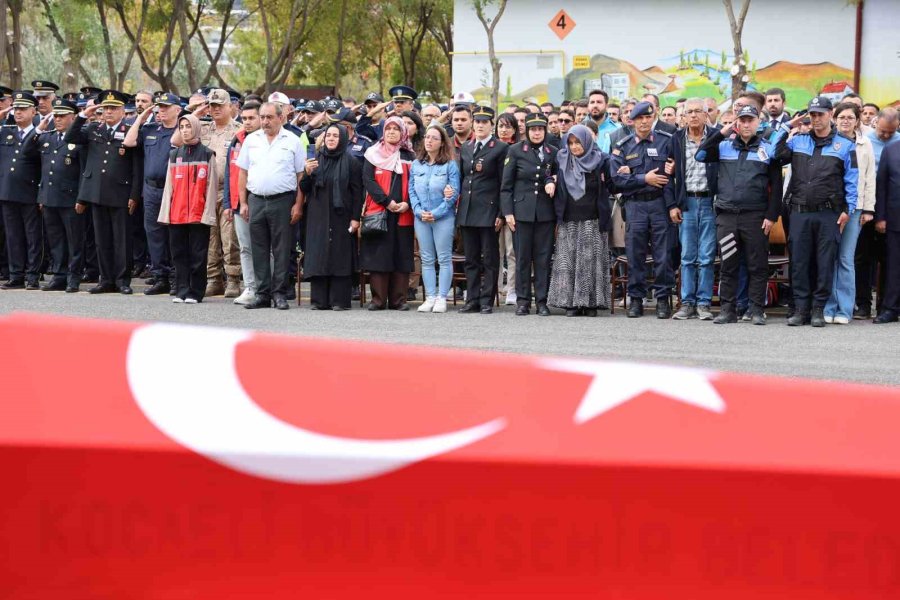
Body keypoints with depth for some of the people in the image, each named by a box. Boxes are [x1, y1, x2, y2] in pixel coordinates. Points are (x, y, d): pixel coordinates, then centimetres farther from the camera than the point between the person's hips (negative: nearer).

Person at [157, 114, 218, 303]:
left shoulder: (207, 155, 1)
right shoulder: (174, 155, 13)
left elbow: (211, 186, -2)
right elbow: (169, 186, 12)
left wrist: (208, 213, -9)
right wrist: (165, 212, 4)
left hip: (199, 214, -4)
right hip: (176, 214, 4)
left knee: (197, 255, -1)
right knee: (179, 253, 5)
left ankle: (195, 292, 5)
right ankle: (181, 291, 11)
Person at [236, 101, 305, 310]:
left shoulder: (292, 141, 2)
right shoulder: (251, 140, 11)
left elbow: (301, 175, 0)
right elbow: (243, 173, 12)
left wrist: (298, 204, -7)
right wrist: (243, 203, 5)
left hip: (282, 201, -3)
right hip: (256, 200, 3)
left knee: (281, 249, -1)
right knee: (259, 250, 5)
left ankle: (280, 294, 4)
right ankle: (262, 294, 10)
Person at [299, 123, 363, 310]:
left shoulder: (351, 162, 1)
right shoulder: (315, 160, 13)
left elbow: (357, 192, -3)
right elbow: (304, 189, 13)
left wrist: (355, 217, -11)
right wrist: (307, 174, -7)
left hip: (340, 217, -3)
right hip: (318, 217, 3)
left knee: (340, 258, -4)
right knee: (318, 257, 0)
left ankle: (339, 300, -2)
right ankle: (319, 300, 2)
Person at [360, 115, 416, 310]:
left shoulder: (409, 157, 12)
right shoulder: (373, 154, 8)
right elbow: (368, 180, -2)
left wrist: (407, 203, -11)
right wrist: (386, 201, -12)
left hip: (403, 213, 1)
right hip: (378, 211, -1)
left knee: (401, 255, 0)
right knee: (378, 254, -3)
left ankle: (398, 299, 4)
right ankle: (378, 299, 0)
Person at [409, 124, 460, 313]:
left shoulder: (450, 165, -3)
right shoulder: (416, 165, 10)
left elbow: (454, 193, -8)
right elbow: (411, 191, 8)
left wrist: (436, 213, -14)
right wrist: (419, 211, -7)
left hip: (443, 218, -4)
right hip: (421, 218, 4)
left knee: (444, 259, -1)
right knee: (427, 259, 6)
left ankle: (442, 298, 1)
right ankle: (430, 297, 10)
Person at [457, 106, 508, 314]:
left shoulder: (500, 148, -2)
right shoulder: (466, 148, 15)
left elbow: (504, 183, -5)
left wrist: (501, 213, -10)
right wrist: (459, 206, 7)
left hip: (488, 210, -5)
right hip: (467, 210, 6)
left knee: (490, 258, 0)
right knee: (471, 259, 8)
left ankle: (487, 301, 3)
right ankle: (472, 300, 12)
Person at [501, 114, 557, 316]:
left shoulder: (553, 153, 7)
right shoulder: (515, 151, 1)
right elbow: (506, 185, 0)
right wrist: (507, 212, -5)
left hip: (546, 212, 2)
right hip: (522, 210, -1)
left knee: (543, 257, 1)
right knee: (522, 257, 1)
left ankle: (542, 301, 7)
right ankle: (522, 301, 9)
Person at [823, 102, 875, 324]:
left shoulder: (865, 144, 8)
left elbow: (870, 178, 9)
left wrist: (868, 209, 4)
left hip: (853, 208, 0)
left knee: (846, 259, -2)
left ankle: (844, 310, 2)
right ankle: (829, 308, 6)